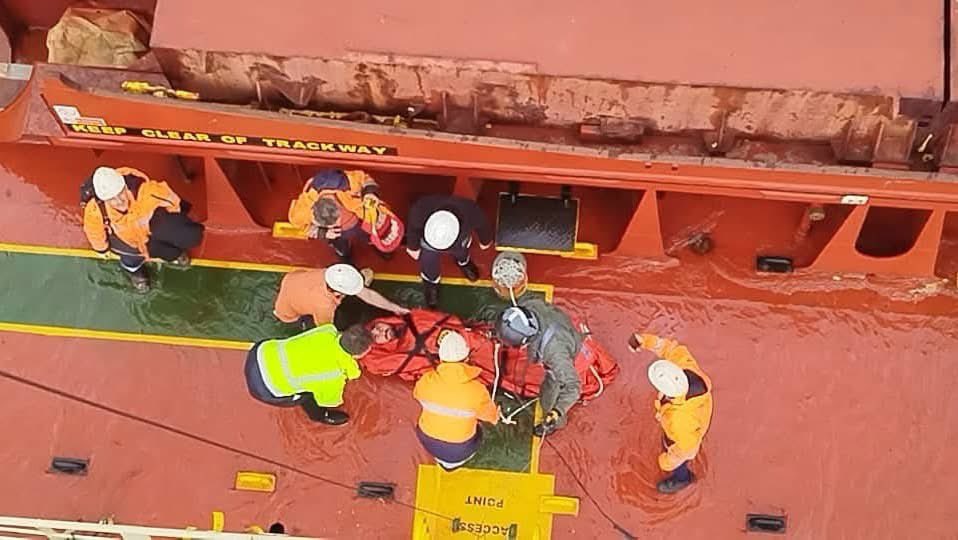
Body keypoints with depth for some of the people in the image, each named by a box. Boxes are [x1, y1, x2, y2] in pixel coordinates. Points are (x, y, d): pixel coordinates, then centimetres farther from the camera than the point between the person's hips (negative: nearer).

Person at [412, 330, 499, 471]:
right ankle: (452, 462, 19)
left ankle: (441, 458, 23)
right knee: (477, 433, 30)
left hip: (428, 442, 3)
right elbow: (491, 416, -9)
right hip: (459, 450, -2)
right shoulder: (477, 390, -29)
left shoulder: (426, 381, -22)